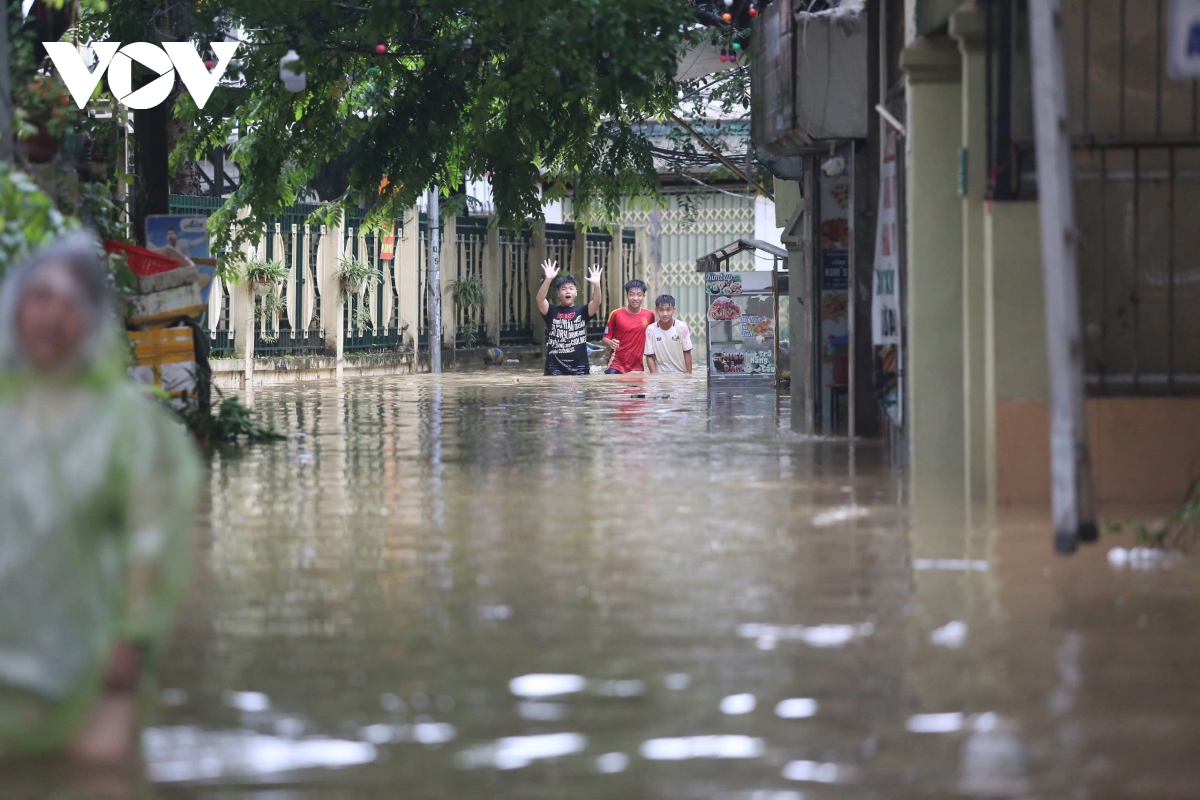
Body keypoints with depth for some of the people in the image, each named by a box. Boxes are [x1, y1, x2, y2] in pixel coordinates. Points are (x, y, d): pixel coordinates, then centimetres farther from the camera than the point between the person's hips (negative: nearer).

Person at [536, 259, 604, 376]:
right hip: (555, 367, -1)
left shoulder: (582, 311, 7)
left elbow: (596, 302, -10)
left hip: (579, 367, 1)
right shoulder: (552, 312, 3)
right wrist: (548, 280, -31)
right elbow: (540, 300, -15)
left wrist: (596, 284, -29)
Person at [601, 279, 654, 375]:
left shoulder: (649, 315, 4)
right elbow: (605, 338, 3)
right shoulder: (616, 314, -2)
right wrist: (610, 343, -19)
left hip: (637, 367, 2)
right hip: (617, 365, -2)